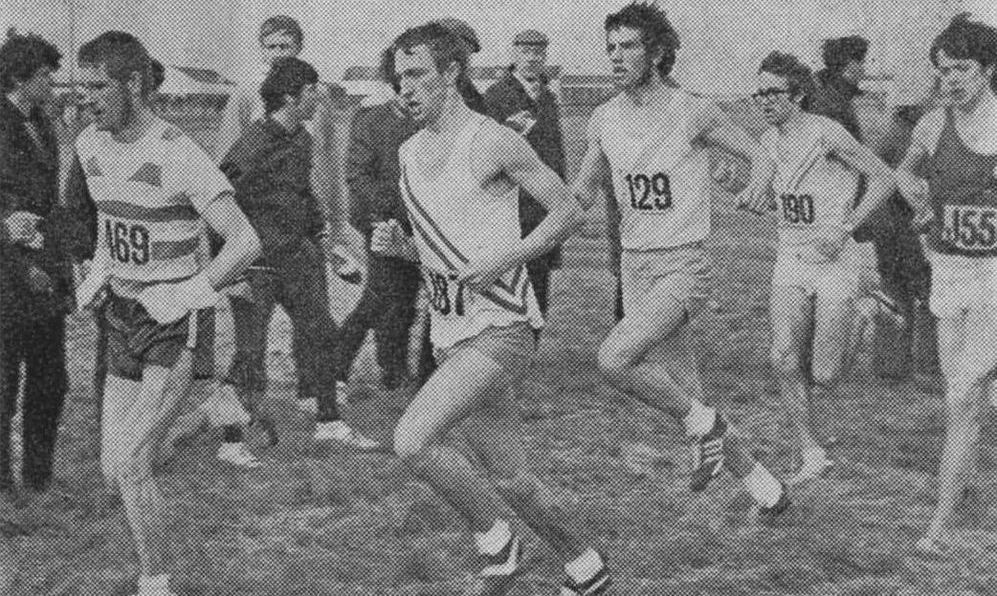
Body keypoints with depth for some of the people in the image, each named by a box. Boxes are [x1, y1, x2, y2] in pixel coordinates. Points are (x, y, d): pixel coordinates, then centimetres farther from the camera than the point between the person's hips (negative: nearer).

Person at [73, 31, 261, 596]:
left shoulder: (181, 157, -20)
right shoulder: (91, 145, 4)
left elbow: (247, 243, -23)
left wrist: (181, 297, -26)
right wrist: (98, 276, 10)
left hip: (176, 326, -7)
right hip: (124, 318, 8)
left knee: (131, 464, -16)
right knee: (115, 468, 10)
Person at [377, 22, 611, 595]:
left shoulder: (493, 142, -10)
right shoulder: (410, 153, 12)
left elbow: (568, 211, -6)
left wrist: (505, 258, -17)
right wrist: (400, 243, 2)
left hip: (500, 330, -8)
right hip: (451, 334, 8)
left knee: (412, 440, -23)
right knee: (511, 478, 12)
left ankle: (496, 540, -3)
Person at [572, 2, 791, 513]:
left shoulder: (693, 113, -10)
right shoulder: (604, 120, 4)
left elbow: (758, 155, 3)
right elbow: (582, 194, 16)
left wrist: (759, 181, -20)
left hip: (683, 265, -6)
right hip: (634, 266, 6)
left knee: (613, 359, -26)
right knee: (683, 394, 7)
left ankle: (702, 422, -3)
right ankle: (763, 486, 24)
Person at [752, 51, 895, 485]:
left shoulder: (827, 134, -14)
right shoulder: (769, 141, 5)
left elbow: (884, 178, -9)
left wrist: (844, 228, -16)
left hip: (834, 262, -5)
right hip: (789, 261, 5)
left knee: (824, 377, -4)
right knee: (784, 362, -13)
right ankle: (812, 454, -2)